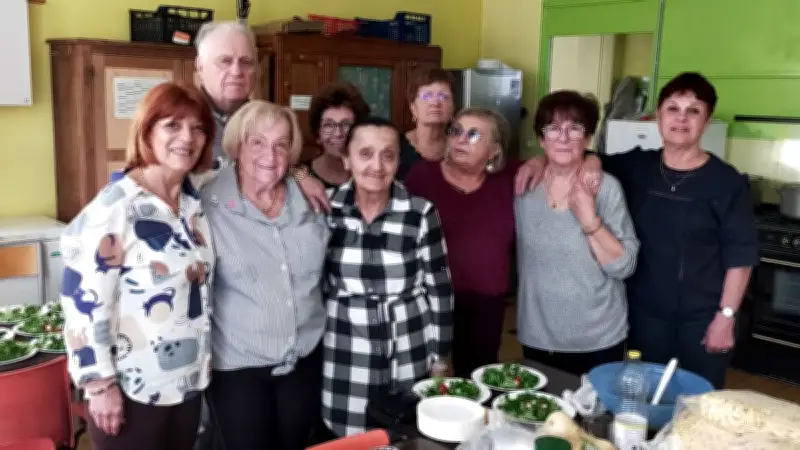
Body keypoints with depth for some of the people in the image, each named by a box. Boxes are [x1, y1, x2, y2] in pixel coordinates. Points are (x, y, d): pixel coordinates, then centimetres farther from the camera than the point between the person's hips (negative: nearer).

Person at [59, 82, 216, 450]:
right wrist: (100, 383, -16)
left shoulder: (197, 200, 2)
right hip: (132, 389, -6)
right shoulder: (114, 208, -19)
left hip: (188, 381, 7)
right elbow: (82, 297, -18)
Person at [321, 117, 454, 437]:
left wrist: (439, 356, 0)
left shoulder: (421, 213, -9)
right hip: (345, 356, 1)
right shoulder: (327, 207, -5)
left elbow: (440, 288, -3)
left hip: (409, 356, -1)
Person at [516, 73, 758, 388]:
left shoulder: (726, 182, -8)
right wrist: (542, 162, -15)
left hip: (702, 318, -3)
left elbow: (741, 254, -7)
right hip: (644, 313, 3)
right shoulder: (638, 166, 1)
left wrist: (726, 316, -9)